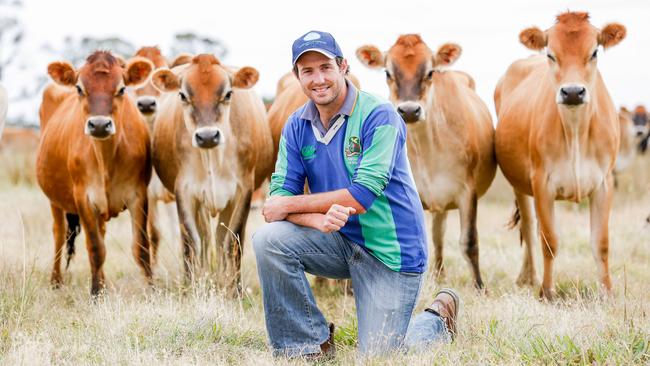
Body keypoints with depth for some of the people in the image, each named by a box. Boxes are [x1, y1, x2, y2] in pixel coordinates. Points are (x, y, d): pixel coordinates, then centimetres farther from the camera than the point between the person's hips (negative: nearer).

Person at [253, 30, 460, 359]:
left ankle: (438, 320, 28)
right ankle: (311, 345, -6)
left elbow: (361, 197, -24)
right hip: (339, 241, 5)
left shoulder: (379, 116, -17)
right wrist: (317, 219, -30)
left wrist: (289, 205, -18)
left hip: (389, 250, -5)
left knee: (377, 357, -6)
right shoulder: (296, 126, 0)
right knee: (268, 239, -21)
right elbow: (280, 193, -7)